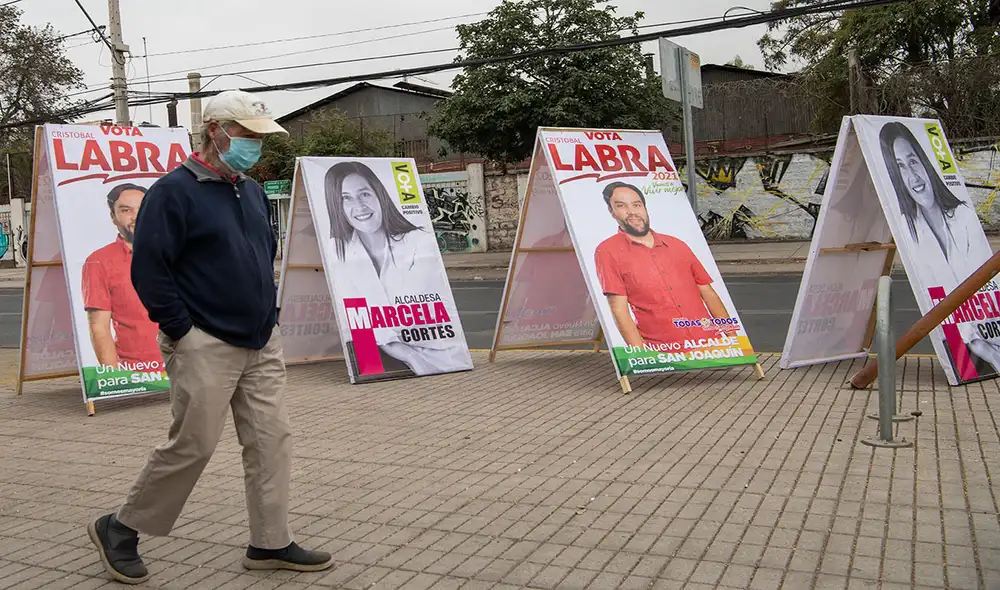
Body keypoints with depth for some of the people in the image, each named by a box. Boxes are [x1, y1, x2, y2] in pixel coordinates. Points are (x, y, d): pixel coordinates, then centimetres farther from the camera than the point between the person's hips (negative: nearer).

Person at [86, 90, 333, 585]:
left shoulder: (252, 192, 14)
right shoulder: (175, 191, -10)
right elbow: (148, 269, -14)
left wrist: (267, 316, 14)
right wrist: (182, 331, -14)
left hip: (261, 344, 8)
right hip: (206, 346, -7)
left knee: (271, 440, 5)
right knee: (191, 446, -1)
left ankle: (271, 543, 16)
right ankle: (120, 529, 20)